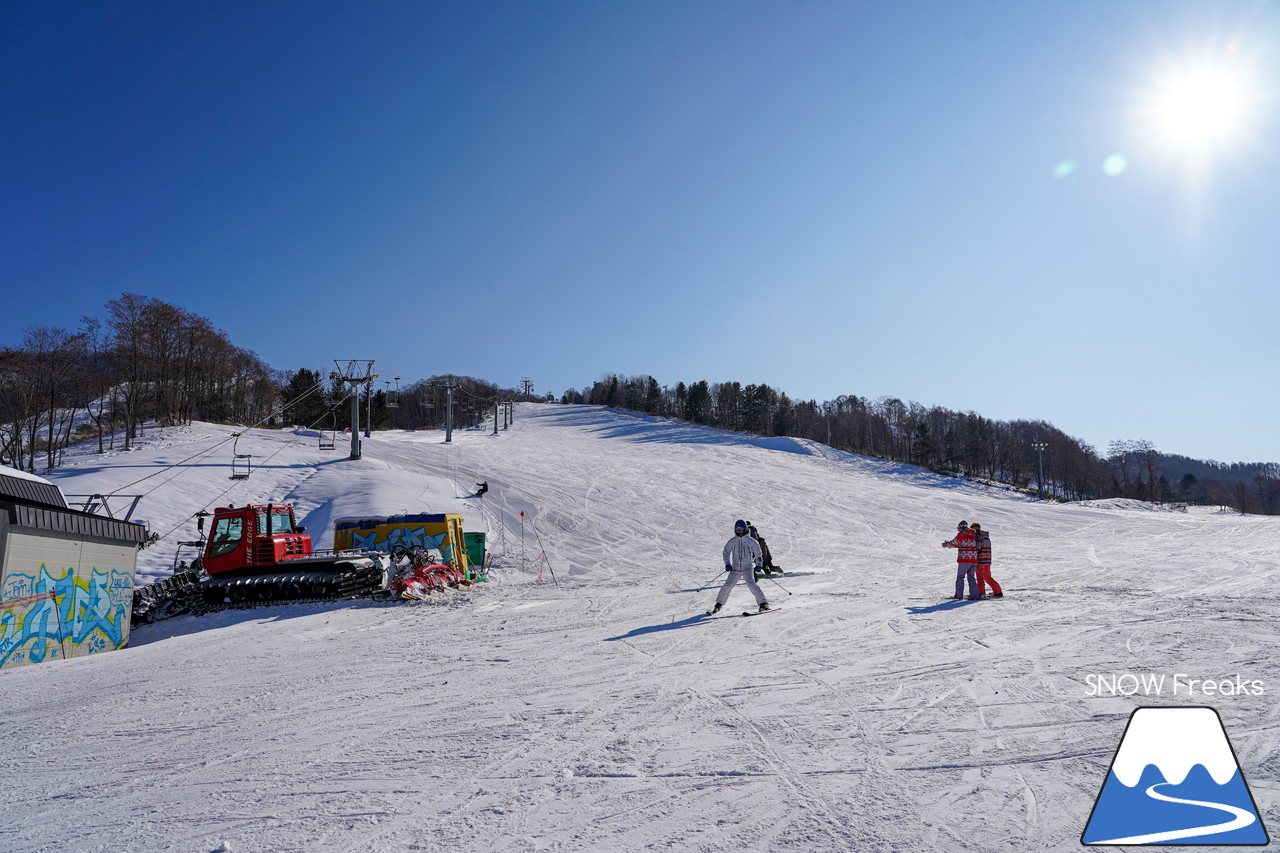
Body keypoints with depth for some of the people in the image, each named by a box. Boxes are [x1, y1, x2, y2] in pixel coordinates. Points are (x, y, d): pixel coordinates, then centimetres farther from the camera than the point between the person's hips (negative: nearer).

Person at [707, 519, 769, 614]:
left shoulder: (750, 541, -2)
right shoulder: (732, 541, 2)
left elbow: (758, 553, 7)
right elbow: (726, 552, 12)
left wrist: (758, 565, -2)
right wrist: (727, 564, 1)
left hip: (747, 568, -2)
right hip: (735, 569, 2)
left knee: (751, 584, -22)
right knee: (727, 586, -6)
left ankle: (763, 604, -15)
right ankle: (718, 605, 11)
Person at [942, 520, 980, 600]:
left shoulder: (961, 534, -5)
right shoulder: (973, 535, 13)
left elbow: (954, 543, -3)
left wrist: (946, 544, 17)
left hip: (964, 559, -6)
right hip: (974, 559, 6)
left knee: (960, 577, 5)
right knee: (971, 578, 10)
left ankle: (959, 595, 3)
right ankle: (974, 595, 2)